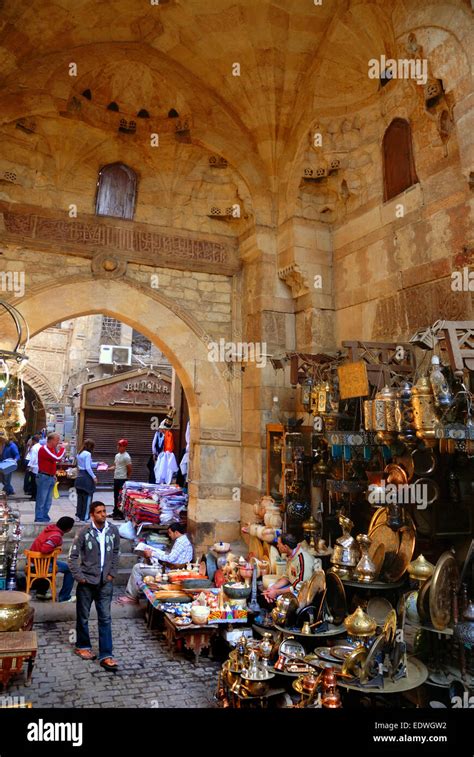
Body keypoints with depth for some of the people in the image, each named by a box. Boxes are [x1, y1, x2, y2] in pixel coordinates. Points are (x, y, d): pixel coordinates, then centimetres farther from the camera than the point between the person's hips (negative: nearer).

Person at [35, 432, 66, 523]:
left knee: (48, 500, 12)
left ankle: (45, 517, 19)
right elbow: (57, 458, -23)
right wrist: (63, 448, -12)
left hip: (51, 477, 9)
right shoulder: (44, 449, -15)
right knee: (41, 500, -4)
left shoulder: (53, 449, 12)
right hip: (44, 477, -9)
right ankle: (39, 519, 1)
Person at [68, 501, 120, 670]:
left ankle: (106, 656, 8)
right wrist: (79, 576, -10)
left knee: (105, 618, 3)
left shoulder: (113, 531, -4)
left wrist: (112, 573, 3)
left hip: (105, 582, 2)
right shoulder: (84, 532, -13)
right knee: (83, 616, 14)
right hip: (87, 581, -2)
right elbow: (73, 556, -7)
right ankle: (82, 646, 35)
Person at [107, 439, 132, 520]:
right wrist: (107, 468, 6)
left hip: (123, 479, -9)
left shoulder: (126, 457, -13)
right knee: (116, 496, 16)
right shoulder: (117, 455, 13)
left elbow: (129, 469, -11)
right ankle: (116, 512, 26)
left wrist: (126, 477, -2)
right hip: (116, 478, 9)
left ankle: (122, 514, -1)